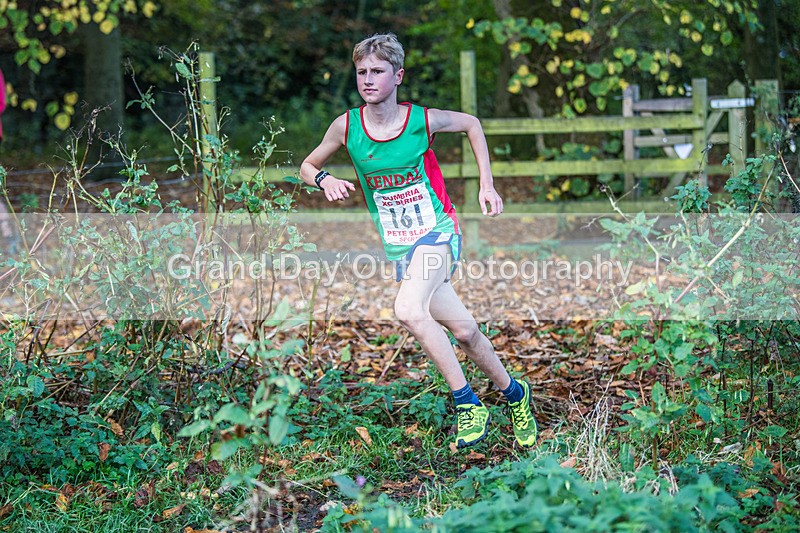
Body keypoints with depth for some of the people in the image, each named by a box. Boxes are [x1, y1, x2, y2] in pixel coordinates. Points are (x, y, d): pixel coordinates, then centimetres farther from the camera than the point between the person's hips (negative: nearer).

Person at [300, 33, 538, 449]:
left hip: (437, 232, -4)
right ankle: (513, 393, 30)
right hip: (398, 246, 4)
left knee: (408, 310, -29)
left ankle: (468, 404, -18)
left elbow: (471, 123, 9)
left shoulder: (422, 121, -11)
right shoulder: (347, 127, -6)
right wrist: (324, 180, -13)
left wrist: (487, 185, 5)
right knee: (463, 330, 5)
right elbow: (307, 166, 10)